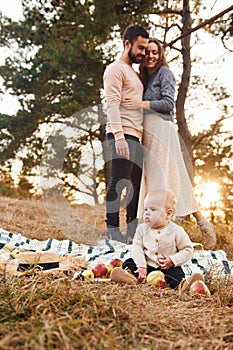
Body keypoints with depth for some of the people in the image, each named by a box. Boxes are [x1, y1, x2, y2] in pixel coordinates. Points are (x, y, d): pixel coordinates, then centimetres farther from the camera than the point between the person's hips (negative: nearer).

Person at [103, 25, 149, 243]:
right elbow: (112, 104, -13)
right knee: (118, 182, -9)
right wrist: (119, 136, -23)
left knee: (136, 183, 9)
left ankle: (133, 229, 16)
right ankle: (112, 229, -4)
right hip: (122, 135, -9)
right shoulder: (115, 69, -2)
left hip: (135, 136, 9)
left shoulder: (134, 73, 27)